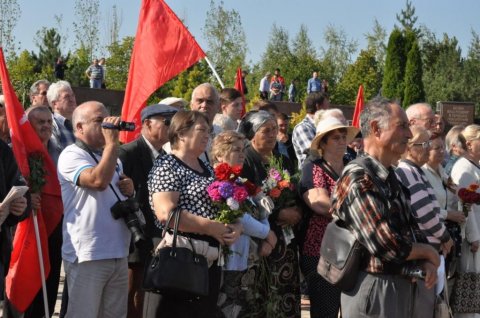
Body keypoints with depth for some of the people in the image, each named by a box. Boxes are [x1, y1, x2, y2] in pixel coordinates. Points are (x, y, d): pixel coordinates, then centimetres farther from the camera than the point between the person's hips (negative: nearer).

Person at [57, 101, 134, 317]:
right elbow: (99, 180, -25)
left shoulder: (112, 158, 17)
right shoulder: (71, 155, -8)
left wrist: (129, 190, 7)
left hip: (118, 254, 8)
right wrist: (112, 142, -17)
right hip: (87, 255, -8)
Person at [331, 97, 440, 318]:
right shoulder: (358, 178, -18)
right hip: (375, 291, -9)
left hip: (405, 287, 9)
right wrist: (429, 253, -6)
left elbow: (412, 230, 16)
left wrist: (427, 262, -5)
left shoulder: (390, 178, 13)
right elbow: (389, 247, -25)